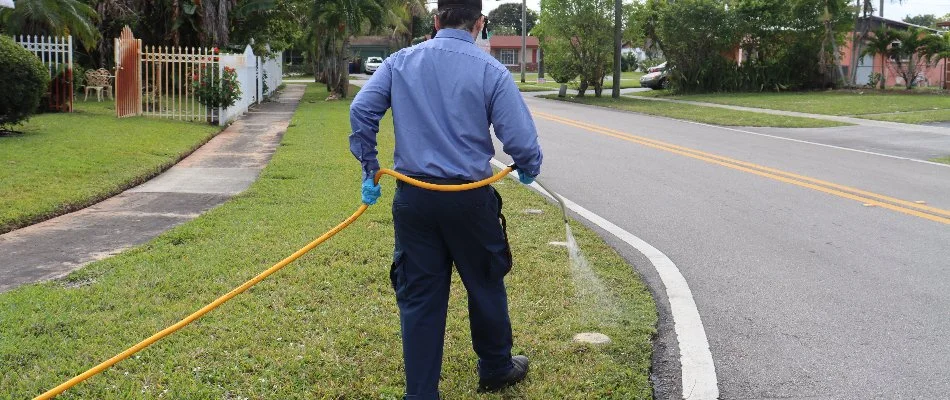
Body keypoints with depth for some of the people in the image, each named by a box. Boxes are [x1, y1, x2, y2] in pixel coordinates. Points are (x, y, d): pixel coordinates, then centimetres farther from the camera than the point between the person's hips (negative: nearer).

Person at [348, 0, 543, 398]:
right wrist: (528, 169, 10)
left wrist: (370, 168, 8)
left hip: (412, 198, 2)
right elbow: (521, 139, -12)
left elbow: (361, 111, -2)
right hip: (470, 200, -2)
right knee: (486, 286, 19)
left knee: (419, 296, 10)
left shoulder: (400, 62, 2)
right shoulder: (491, 71, -8)